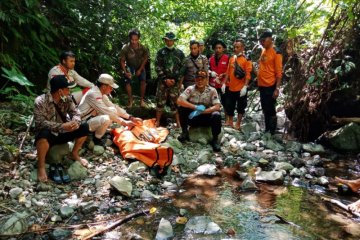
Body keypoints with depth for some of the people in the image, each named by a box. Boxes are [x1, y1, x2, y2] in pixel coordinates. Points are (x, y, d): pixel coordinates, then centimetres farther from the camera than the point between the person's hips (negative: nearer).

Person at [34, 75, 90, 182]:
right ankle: (41, 166, -18)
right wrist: (62, 126, -37)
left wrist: (75, 122, -30)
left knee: (84, 127, -10)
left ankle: (74, 154, 11)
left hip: (62, 133, 6)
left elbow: (75, 112, -5)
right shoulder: (40, 101, -21)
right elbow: (40, 123, -28)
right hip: (48, 135, -5)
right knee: (44, 134, -40)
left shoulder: (66, 99, -3)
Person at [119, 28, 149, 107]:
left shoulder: (143, 48, -27)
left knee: (143, 81, -11)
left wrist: (140, 70, -13)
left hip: (140, 66, 1)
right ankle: (130, 100, 4)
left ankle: (142, 99, 5)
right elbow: (122, 61, -18)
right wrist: (125, 72, -26)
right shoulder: (125, 48, -31)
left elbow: (145, 59, -10)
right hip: (130, 66, -1)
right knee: (127, 82, -12)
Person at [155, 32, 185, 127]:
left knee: (176, 102, 0)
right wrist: (165, 79, -8)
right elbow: (158, 67, 0)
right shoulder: (161, 52, 5)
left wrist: (175, 79, -7)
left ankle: (178, 122, 8)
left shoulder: (180, 53, 6)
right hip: (163, 81, 0)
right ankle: (158, 122, 11)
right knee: (160, 101, 2)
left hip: (175, 82, 0)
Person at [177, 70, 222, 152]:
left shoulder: (212, 90, -10)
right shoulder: (190, 89, -10)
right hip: (192, 117, 1)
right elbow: (179, 101, -22)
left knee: (216, 116, -31)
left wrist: (201, 111, -28)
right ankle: (184, 132, -5)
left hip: (206, 117, -1)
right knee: (181, 108, -25)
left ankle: (215, 139, -10)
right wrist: (196, 107, -29)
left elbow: (217, 107, -18)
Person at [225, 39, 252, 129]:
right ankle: (230, 122, 29)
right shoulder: (231, 59, 9)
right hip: (231, 88, 6)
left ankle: (238, 124, 18)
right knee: (229, 105, 13)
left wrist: (245, 86, -19)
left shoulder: (246, 60, -8)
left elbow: (248, 74, -13)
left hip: (241, 88, -5)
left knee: (240, 106, 7)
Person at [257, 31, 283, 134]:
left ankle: (272, 133, 11)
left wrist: (277, 88, -17)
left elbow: (279, 72, -13)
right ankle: (266, 129, 29)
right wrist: (258, 81, 15)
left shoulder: (276, 52, -11)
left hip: (270, 86, -8)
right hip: (262, 85, 8)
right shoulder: (263, 51, 12)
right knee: (265, 109, 16)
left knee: (270, 110, 0)